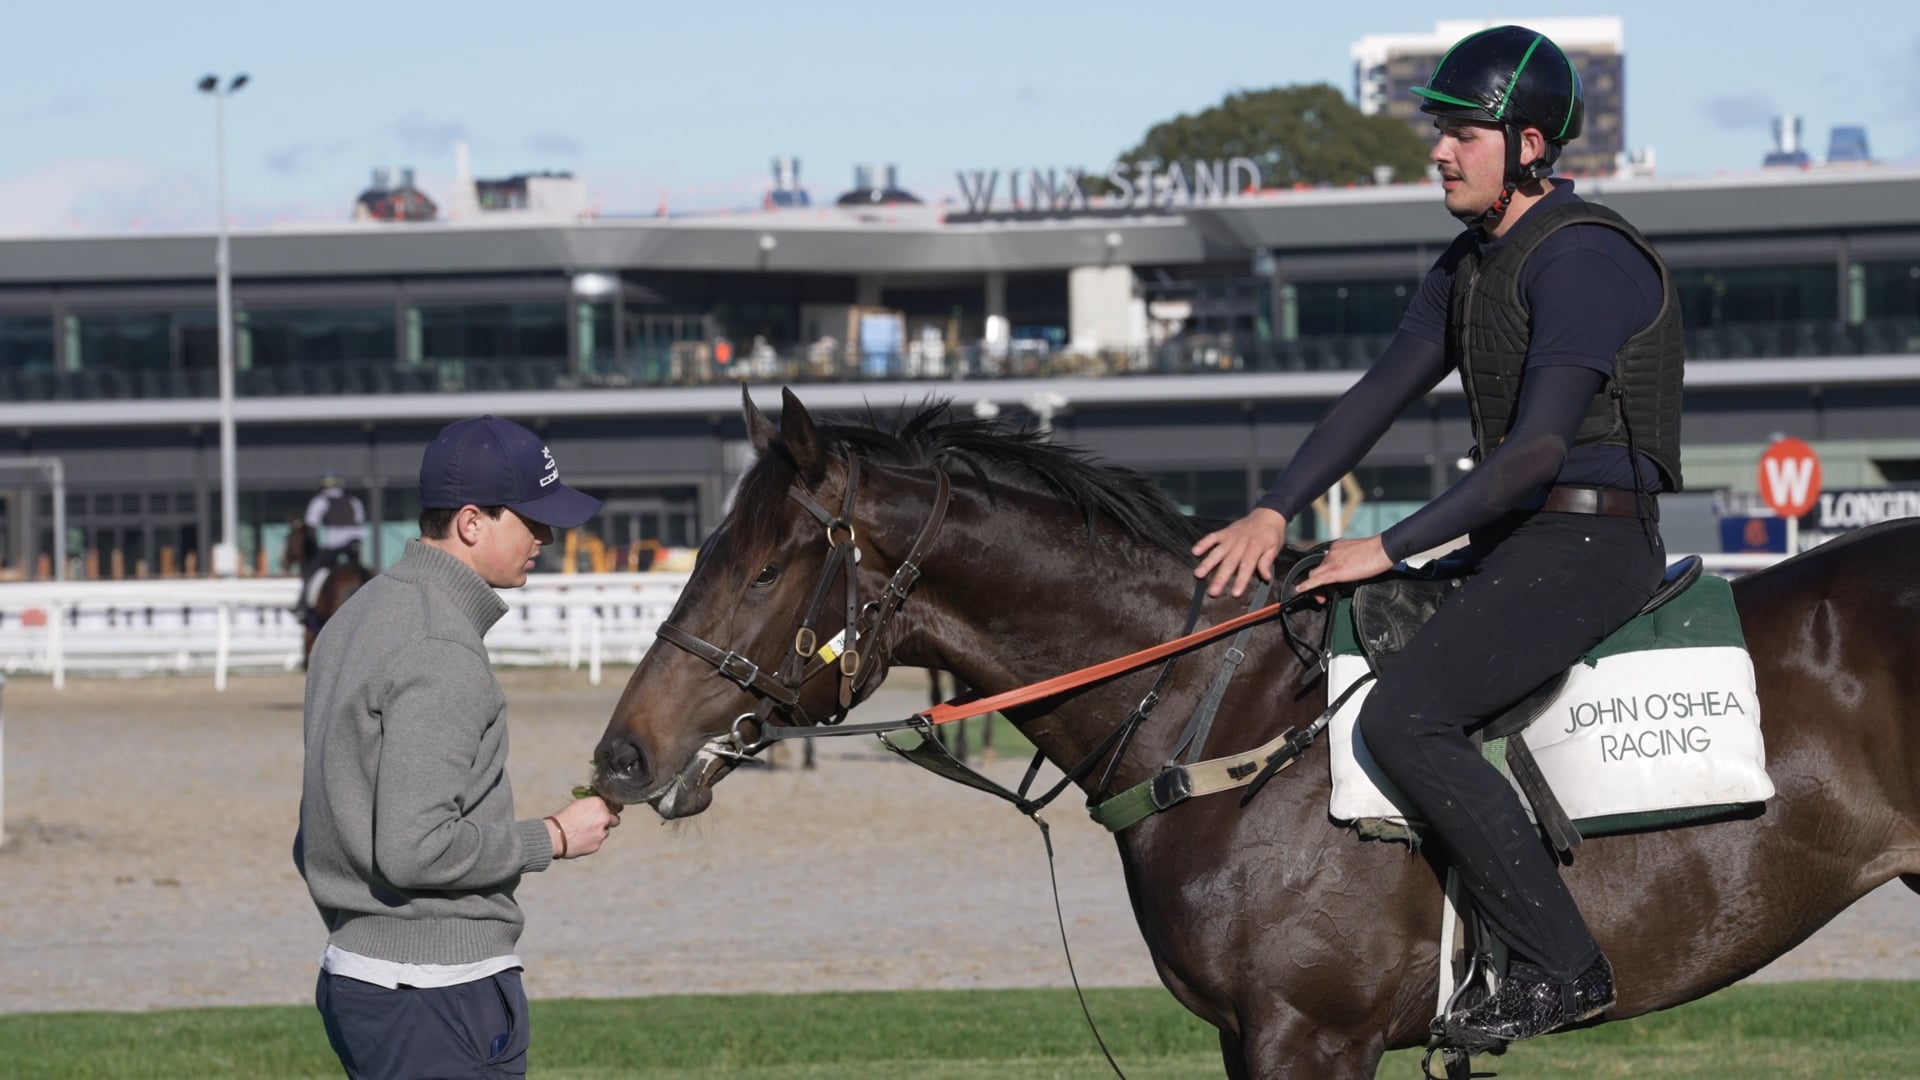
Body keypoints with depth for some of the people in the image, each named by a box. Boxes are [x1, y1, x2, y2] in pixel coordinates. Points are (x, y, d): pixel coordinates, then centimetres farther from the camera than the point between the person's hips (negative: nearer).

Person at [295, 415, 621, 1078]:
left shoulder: (356, 618, 14)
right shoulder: (442, 651, -18)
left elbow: (315, 835, 19)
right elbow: (415, 848, -24)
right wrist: (553, 838, -12)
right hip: (442, 996, -10)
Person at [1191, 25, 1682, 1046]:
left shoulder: (1586, 259, -16)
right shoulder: (1470, 265, 14)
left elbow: (1537, 449, -22)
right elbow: (1377, 396, 12)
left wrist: (1390, 548, -20)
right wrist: (1273, 512, -2)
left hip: (1589, 543, -10)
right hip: (1516, 540, 10)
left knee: (1404, 715, -23)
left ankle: (1560, 965, -20)